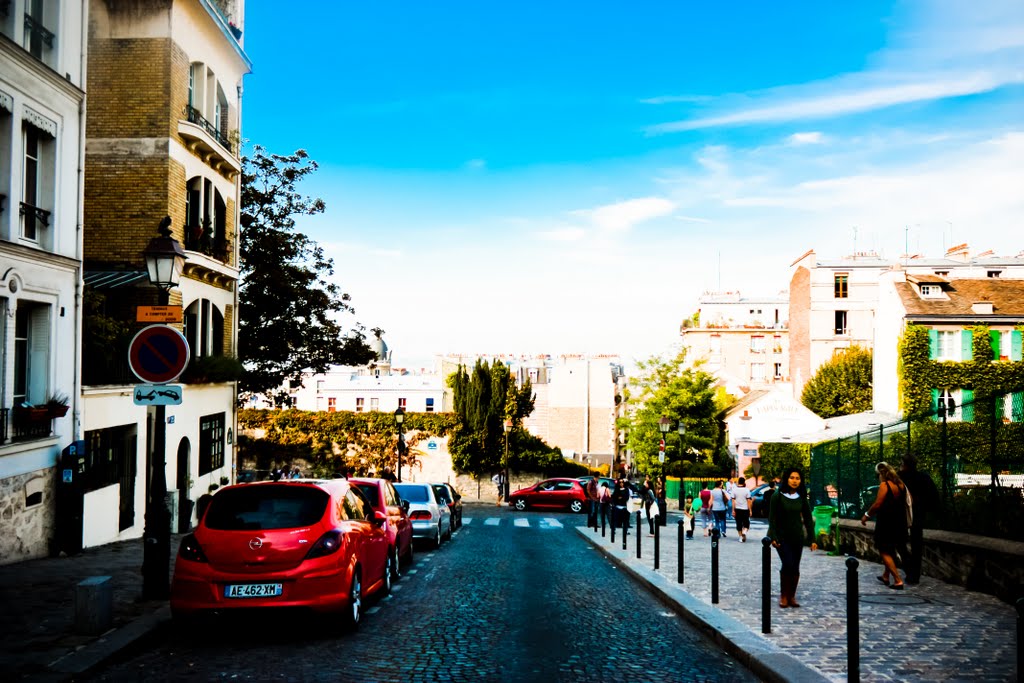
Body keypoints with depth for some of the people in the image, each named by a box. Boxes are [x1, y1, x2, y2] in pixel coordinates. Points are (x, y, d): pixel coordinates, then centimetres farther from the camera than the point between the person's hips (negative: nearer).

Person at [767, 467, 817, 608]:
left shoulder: (801, 498, 5)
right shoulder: (778, 496, -5)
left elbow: (808, 518, 8)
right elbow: (772, 518, -7)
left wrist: (812, 539, 2)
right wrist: (773, 537, -15)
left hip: (797, 537, 4)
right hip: (782, 537, -4)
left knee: (795, 568, 4)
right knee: (788, 564, -14)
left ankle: (792, 596, 15)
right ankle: (783, 596, 0)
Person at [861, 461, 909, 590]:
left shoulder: (884, 485, -16)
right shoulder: (900, 484, 5)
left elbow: (877, 504, -20)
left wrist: (867, 515, -8)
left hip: (886, 523, -8)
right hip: (899, 522, 8)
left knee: (884, 551, 1)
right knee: (891, 550, 21)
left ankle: (898, 580, -7)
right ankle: (886, 576, 31)